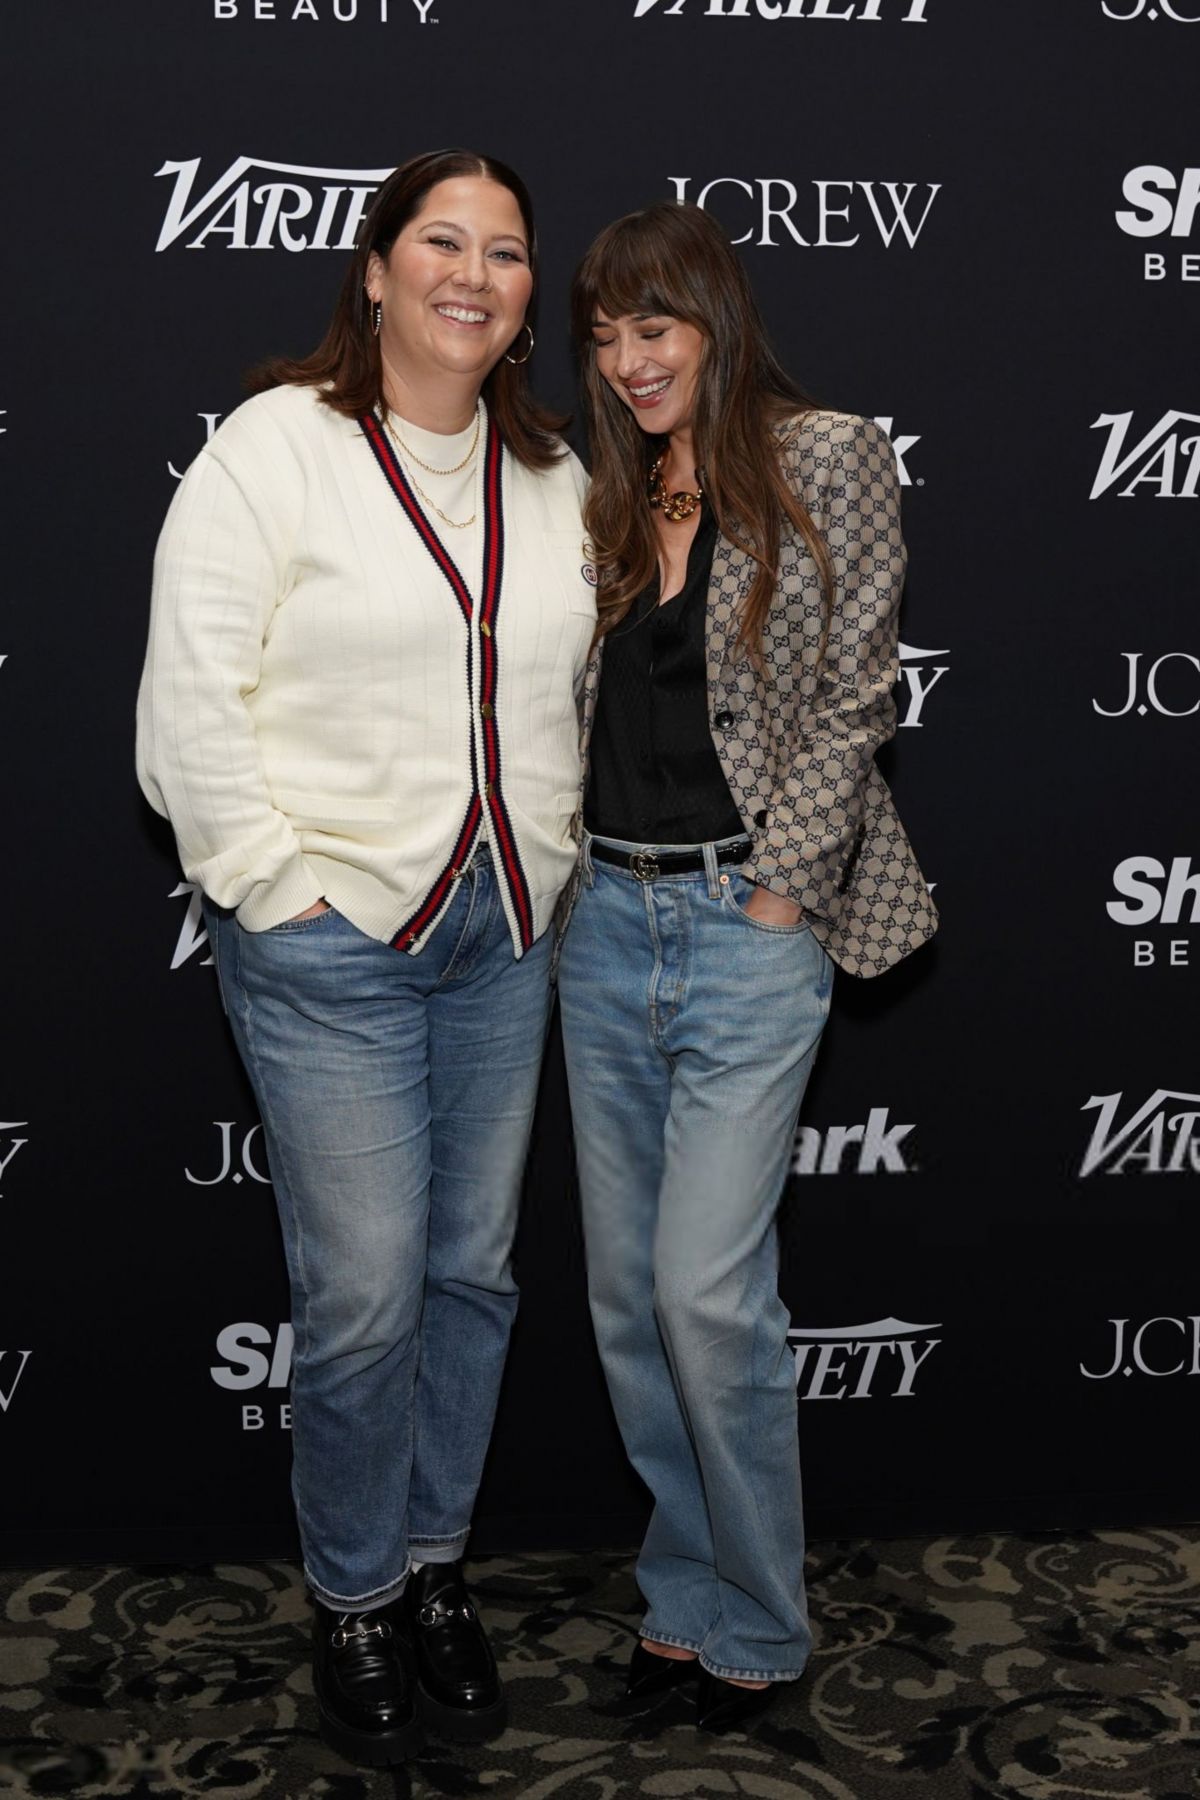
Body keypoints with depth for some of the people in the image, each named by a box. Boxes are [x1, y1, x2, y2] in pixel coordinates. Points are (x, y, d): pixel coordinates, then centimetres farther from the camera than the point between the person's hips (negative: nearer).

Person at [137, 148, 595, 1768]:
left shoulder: (551, 477, 10)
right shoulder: (278, 445, -7)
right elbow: (192, 699, -11)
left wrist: (550, 866, 10)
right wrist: (278, 888, -12)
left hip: (505, 935, 5)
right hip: (331, 942, -5)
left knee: (474, 1270, 12)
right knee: (364, 1297, -2)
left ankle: (436, 1564, 31)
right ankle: (354, 1603, 20)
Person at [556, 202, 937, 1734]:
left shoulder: (827, 462, -1)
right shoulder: (607, 500, 14)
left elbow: (853, 696, -4)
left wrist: (778, 880, -9)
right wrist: (559, 867, 6)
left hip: (746, 921, -6)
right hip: (605, 918, 6)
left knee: (707, 1291, -8)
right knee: (626, 1293, 9)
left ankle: (756, 1625, 12)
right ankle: (683, 1597, 24)